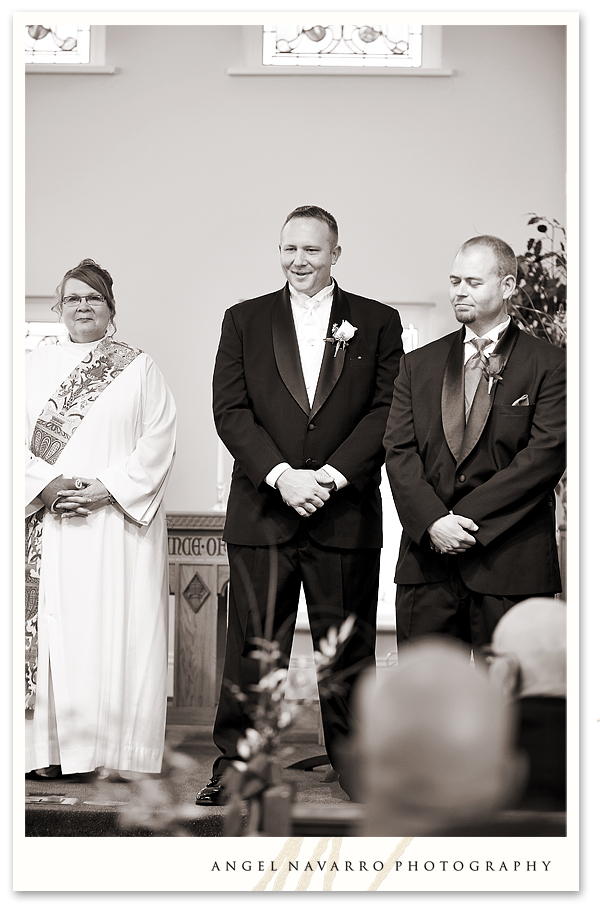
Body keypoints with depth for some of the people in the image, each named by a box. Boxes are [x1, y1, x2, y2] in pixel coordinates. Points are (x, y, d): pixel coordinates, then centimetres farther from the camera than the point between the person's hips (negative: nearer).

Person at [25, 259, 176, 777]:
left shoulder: (139, 368, 9)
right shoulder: (36, 366, 14)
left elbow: (158, 441, 0)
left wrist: (108, 489, -12)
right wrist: (48, 484, -11)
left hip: (119, 521, -1)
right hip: (48, 522, 2)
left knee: (115, 629, -5)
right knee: (52, 626, -4)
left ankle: (114, 748, -2)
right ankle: (51, 745, 0)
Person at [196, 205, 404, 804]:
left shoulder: (377, 323, 8)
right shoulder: (244, 320, 10)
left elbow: (387, 411, 0)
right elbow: (230, 409, 1)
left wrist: (331, 475, -12)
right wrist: (281, 476, -12)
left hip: (346, 512, 0)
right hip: (262, 510, 0)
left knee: (348, 645, 6)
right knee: (252, 644, 2)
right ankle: (234, 766, 11)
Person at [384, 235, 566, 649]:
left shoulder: (548, 364, 2)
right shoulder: (419, 364, 15)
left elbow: (547, 455, -9)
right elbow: (399, 451, 6)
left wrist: (468, 519, -14)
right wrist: (432, 521, -11)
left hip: (512, 565, -3)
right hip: (428, 560, 3)